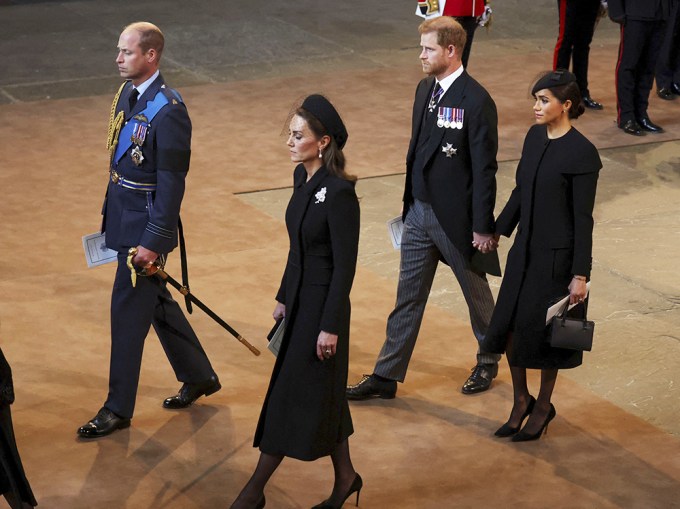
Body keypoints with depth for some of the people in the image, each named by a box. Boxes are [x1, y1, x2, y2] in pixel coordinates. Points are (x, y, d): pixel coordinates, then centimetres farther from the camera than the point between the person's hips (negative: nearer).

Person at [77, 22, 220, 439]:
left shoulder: (168, 110, -21)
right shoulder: (127, 95, 6)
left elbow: (172, 182, -20)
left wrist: (152, 242, -20)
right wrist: (110, 215, 18)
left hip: (146, 222, -9)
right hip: (122, 216, 9)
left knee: (128, 311, -1)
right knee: (156, 301, 20)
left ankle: (119, 408, 10)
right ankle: (199, 376, 36)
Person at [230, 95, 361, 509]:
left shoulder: (340, 192, -22)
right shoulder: (302, 177, 4)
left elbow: (345, 266, -19)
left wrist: (330, 327, -18)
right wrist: (283, 297, 17)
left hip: (323, 304, -9)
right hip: (299, 298, 9)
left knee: (292, 395, 1)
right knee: (321, 394, 17)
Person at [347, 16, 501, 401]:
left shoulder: (477, 102, -20)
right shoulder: (425, 89, 5)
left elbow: (485, 168, -18)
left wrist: (483, 226, -16)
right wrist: (410, 203, 16)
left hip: (458, 217, -7)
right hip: (420, 211, 7)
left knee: (476, 293, 14)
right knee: (408, 297, 10)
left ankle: (488, 362, 35)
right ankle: (387, 376, 15)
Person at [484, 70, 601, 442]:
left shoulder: (582, 153, -18)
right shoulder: (534, 137, 3)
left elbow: (583, 218, -16)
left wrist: (580, 274, -14)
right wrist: (498, 230, 16)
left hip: (556, 256, -7)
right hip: (525, 248, 7)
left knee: (541, 331, 5)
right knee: (509, 325, 8)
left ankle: (543, 406, 26)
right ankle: (521, 400, 27)